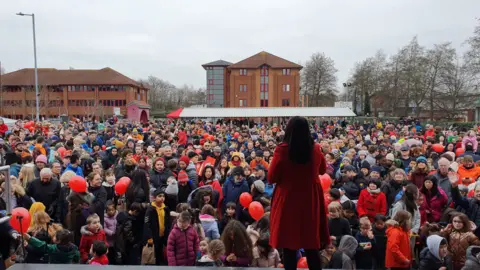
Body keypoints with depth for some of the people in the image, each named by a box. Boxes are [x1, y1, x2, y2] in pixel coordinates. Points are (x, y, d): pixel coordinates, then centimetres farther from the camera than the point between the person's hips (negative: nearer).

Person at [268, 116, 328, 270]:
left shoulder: (282, 150, -14)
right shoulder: (315, 149, -4)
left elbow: (271, 178, -7)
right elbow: (322, 170, 15)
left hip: (288, 201, -3)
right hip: (310, 201, 3)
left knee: (289, 246, 7)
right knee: (312, 246, 13)